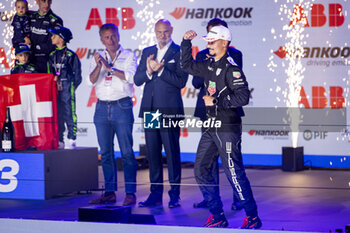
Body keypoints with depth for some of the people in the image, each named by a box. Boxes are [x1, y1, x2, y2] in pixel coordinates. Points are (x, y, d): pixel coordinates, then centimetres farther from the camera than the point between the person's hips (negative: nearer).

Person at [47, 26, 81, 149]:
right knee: (57, 116, 7)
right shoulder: (52, 56, 12)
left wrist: (71, 88, -6)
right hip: (54, 90, 6)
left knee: (70, 115, -4)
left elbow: (77, 76, -2)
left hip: (67, 89, -6)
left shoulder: (71, 55, -4)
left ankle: (72, 141, 1)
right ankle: (59, 141, 13)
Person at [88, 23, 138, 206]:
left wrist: (109, 67, -12)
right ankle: (109, 192, 11)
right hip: (102, 108, 4)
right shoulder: (98, 58, 14)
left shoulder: (129, 56, 4)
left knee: (127, 152, -6)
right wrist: (99, 66, -16)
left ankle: (130, 193, -4)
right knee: (105, 152, 5)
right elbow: (92, 80, 2)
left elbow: (130, 77, -10)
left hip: (122, 107, -4)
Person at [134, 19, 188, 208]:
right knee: (152, 152, 7)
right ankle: (156, 194, 13)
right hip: (150, 108, 5)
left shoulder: (179, 52, -1)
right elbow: (137, 80, 10)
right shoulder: (147, 52, 15)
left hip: (169, 109, -5)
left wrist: (160, 70, -18)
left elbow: (181, 81, -10)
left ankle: (175, 194, 4)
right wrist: (148, 71, -10)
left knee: (172, 152, -2)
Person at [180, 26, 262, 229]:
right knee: (201, 170, 8)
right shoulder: (210, 65, 11)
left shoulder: (231, 68, -14)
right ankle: (218, 217, 15)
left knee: (234, 173, -5)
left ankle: (253, 217, 9)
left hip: (227, 128, -9)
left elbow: (243, 97, -22)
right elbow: (187, 66, 25)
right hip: (211, 126, 9)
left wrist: (216, 101, -17)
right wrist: (186, 43, 13)